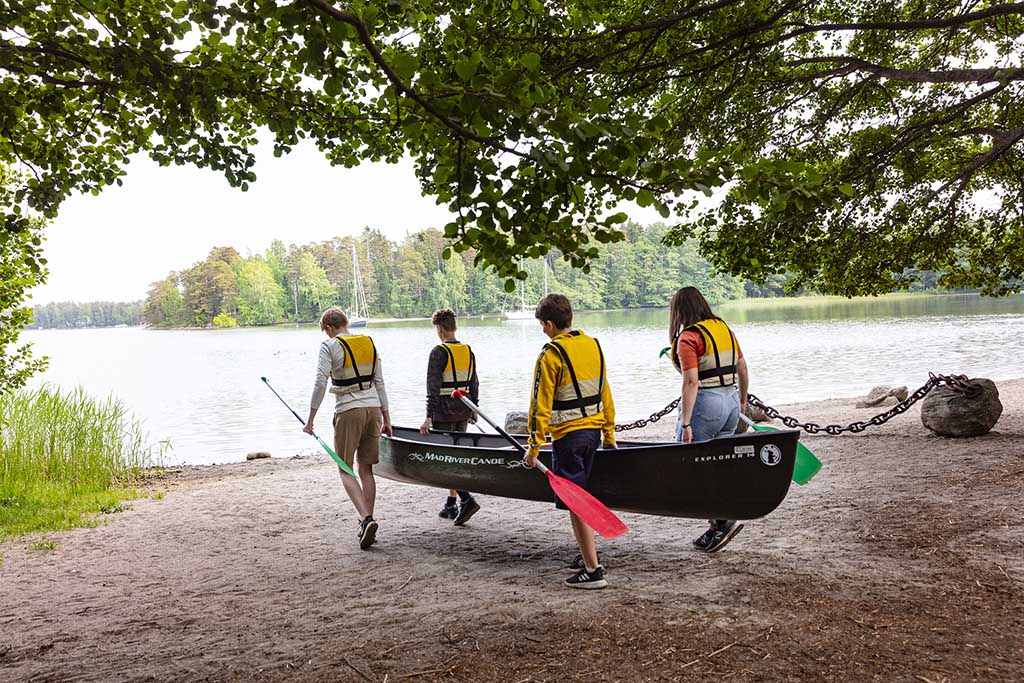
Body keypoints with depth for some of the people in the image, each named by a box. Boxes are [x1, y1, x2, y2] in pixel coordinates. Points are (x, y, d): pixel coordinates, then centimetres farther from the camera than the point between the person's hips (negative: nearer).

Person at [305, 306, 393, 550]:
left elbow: (320, 383, -11)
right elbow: (379, 382, 13)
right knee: (366, 469, 12)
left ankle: (366, 519, -15)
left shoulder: (330, 346, -5)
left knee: (345, 470, 2)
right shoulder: (369, 342, 12)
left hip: (349, 411, -5)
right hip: (373, 408, 5)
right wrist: (386, 418, 17)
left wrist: (310, 420, -7)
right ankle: (367, 523, 14)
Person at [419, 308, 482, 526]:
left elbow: (433, 387, -17)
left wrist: (429, 416, -16)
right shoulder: (468, 351, 8)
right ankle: (450, 505, 20)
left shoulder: (439, 352, -12)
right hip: (463, 413, 7)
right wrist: (473, 409, 23)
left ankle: (467, 500, -16)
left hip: (444, 414, -7)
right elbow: (474, 383, 13)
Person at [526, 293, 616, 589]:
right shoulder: (593, 345, 7)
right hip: (593, 430, 8)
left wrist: (534, 446, -9)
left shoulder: (551, 354, -15)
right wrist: (609, 434, 22)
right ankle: (588, 551, 34)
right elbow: (605, 395, 13)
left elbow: (541, 404, -15)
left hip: (567, 435, -8)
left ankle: (593, 570, -2)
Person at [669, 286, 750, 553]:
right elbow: (742, 368, 17)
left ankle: (722, 520, -5)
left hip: (705, 403, -8)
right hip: (731, 401, 8)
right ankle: (717, 526, 16)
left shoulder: (688, 337, -12)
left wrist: (685, 424, -19)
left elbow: (691, 382, -19)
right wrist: (742, 400, 30)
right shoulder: (724, 328, 10)